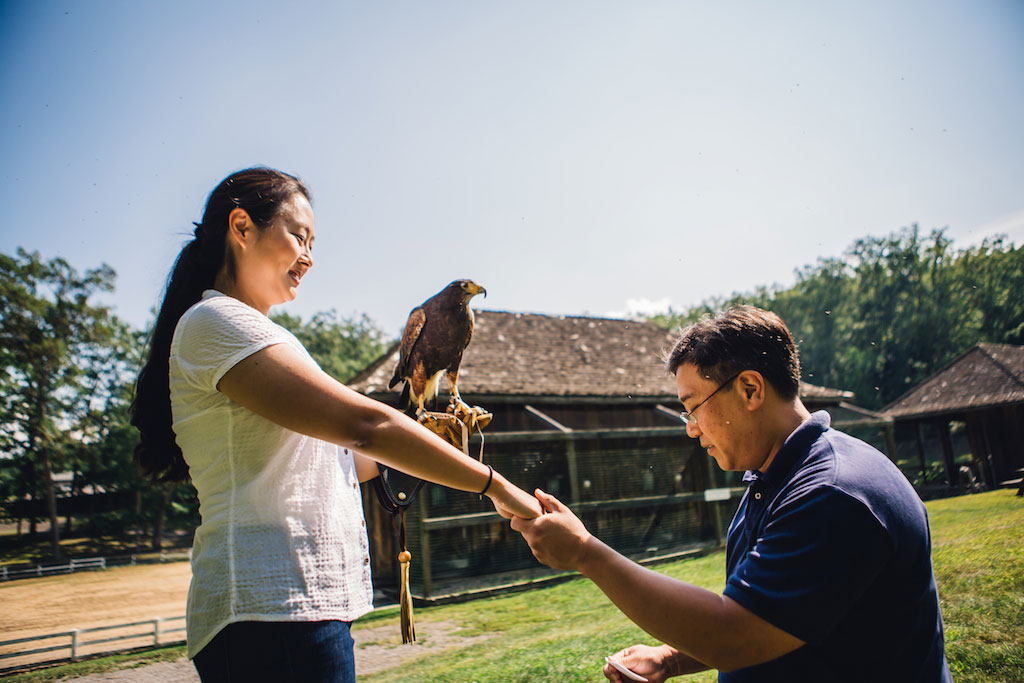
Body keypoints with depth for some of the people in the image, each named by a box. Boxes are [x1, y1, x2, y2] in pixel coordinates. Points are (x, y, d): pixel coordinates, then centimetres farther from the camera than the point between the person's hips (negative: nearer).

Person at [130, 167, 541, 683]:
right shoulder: (214, 322, -11)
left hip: (303, 601, 10)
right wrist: (494, 485, -15)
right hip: (274, 607, -9)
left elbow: (312, 465, 18)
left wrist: (429, 442, 9)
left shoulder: (253, 336, 20)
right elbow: (362, 423, -20)